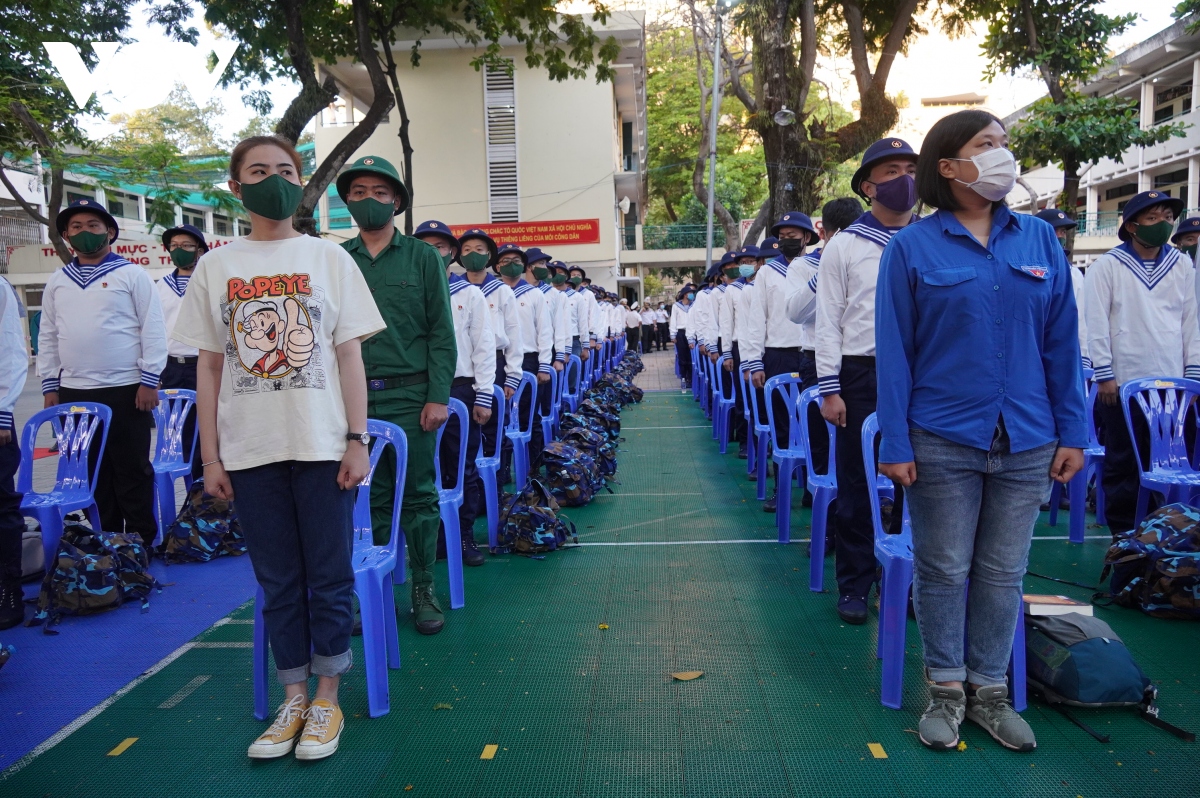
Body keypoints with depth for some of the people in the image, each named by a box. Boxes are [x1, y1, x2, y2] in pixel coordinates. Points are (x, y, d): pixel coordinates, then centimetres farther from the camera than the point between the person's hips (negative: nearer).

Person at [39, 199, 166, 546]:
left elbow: (153, 330, -4)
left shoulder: (132, 274, 0)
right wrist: (50, 385, 8)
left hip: (126, 390, -4)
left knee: (133, 470, 1)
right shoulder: (57, 282, 13)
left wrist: (149, 381, -10)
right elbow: (47, 337, 15)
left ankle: (141, 540, 10)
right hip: (73, 393, 5)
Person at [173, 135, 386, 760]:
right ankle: (293, 700, 25)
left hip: (322, 447, -1)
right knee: (278, 581, 10)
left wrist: (357, 440, -5)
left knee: (329, 578, 4)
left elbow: (350, 357, 2)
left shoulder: (329, 258, 4)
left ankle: (327, 698, 20)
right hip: (250, 450, 2)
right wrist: (210, 457, 4)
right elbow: (209, 367, 8)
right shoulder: (215, 267, 8)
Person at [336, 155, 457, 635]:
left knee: (417, 495, 5)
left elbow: (441, 332, 1)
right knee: (371, 497, 10)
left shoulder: (422, 257, 3)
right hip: (355, 398, 2)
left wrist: (438, 396, -7)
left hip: (409, 397, -1)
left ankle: (423, 591, 18)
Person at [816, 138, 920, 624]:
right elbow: (828, 323, 1)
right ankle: (854, 585, 16)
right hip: (862, 374, -2)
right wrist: (830, 389, -6)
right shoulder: (844, 246, 4)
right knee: (856, 484, 4)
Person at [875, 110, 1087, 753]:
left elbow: (1061, 341, 7)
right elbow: (893, 351, -4)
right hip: (943, 442, -3)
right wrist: (894, 443, -8)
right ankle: (947, 690, 25)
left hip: (1026, 442, 3)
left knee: (1003, 572, 12)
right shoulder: (912, 247, -2)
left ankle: (990, 690, 28)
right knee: (943, 570, 7)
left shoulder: (1039, 240, 7)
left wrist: (1072, 432, 4)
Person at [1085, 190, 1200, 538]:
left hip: (1171, 382, 3)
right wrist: (1104, 375, -9)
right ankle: (1122, 530, 16)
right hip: (1123, 382, -3)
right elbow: (1097, 323, -5)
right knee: (1122, 461, 5)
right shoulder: (1108, 265, -1)